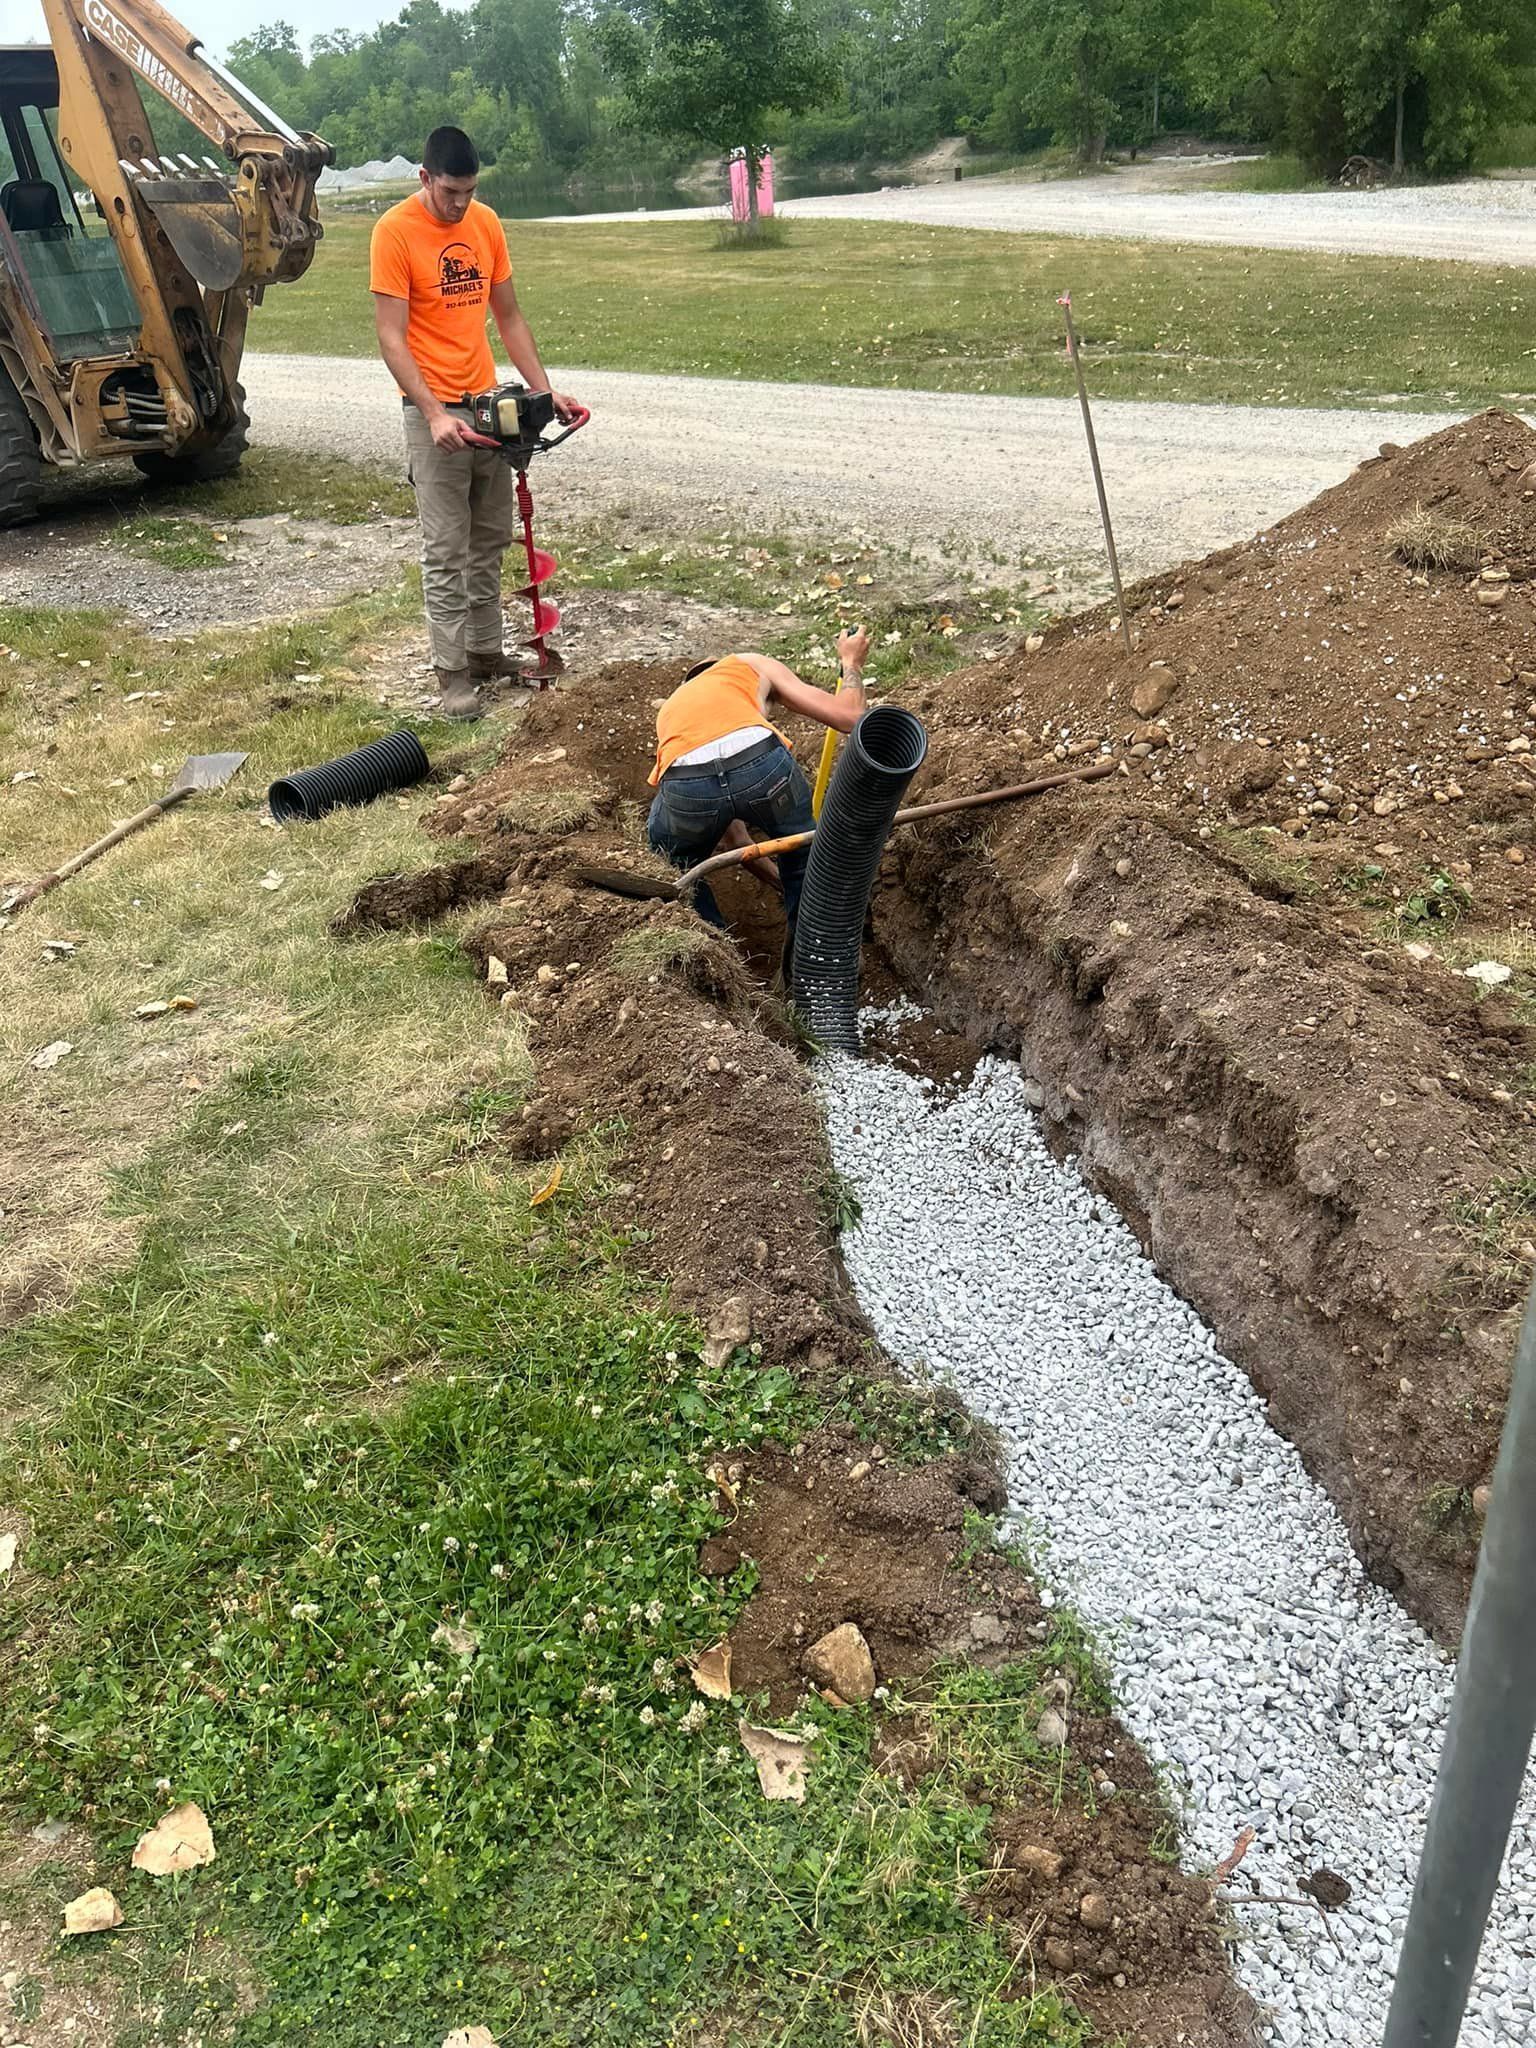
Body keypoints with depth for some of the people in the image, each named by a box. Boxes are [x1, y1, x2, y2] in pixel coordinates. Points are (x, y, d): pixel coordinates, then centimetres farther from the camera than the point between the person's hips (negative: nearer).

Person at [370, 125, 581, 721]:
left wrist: (544, 390, 4)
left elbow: (509, 317, 13)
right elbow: (391, 338, -15)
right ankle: (452, 672, 3)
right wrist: (434, 414, -25)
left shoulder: (485, 223, 6)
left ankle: (486, 652, 23)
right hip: (435, 410, -6)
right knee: (446, 551, -3)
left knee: (491, 539, 12)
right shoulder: (394, 231, -11)